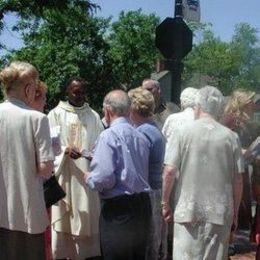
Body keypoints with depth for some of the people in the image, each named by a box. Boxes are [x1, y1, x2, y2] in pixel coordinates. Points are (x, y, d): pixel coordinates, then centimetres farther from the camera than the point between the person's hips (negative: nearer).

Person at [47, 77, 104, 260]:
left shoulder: (93, 116, 9)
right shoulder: (56, 114, 2)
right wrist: (66, 150, -21)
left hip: (87, 173, 2)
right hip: (64, 174, -2)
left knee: (87, 216, 5)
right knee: (64, 217, 1)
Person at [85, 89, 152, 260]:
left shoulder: (109, 135, -13)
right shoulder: (141, 137, 7)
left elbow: (104, 178, -22)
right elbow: (137, 173, 11)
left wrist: (89, 178, 1)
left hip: (118, 208, -7)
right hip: (143, 205, 7)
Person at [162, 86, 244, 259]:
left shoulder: (183, 134, -5)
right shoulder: (231, 137, -2)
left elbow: (169, 171, -9)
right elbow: (238, 178, 1)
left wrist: (165, 202, 4)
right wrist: (235, 211, 12)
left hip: (188, 209, -1)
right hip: (220, 211, 2)